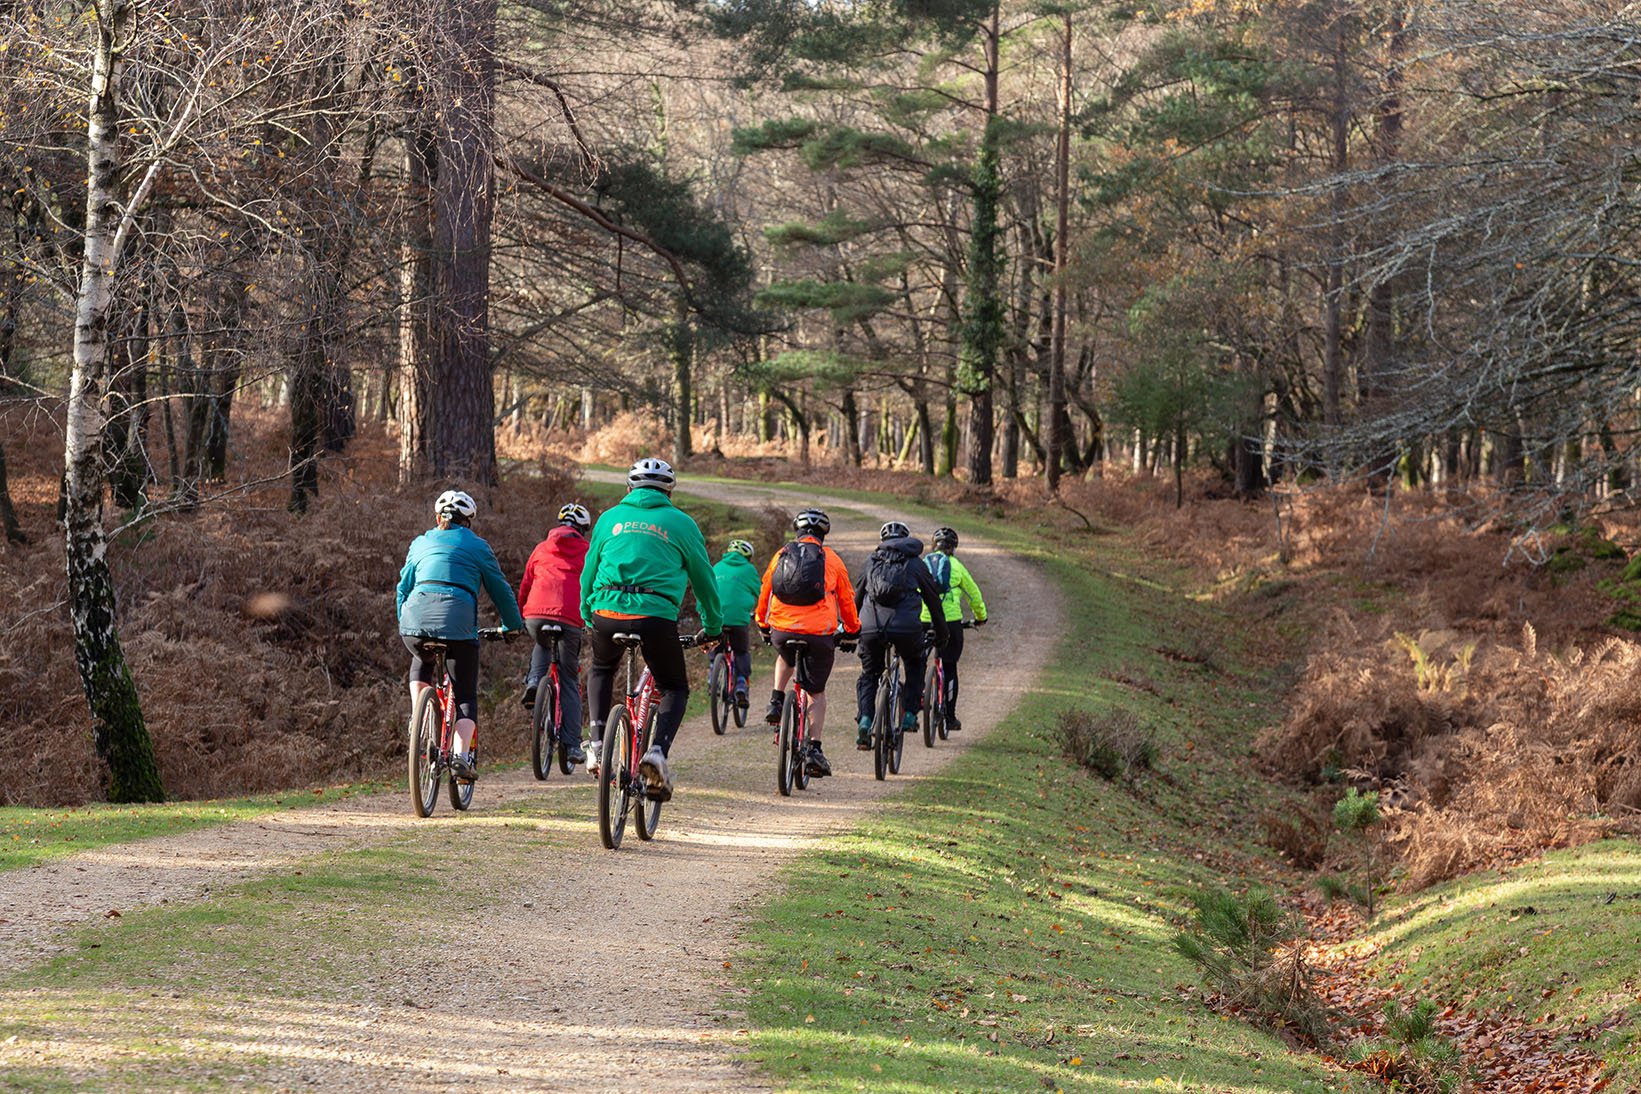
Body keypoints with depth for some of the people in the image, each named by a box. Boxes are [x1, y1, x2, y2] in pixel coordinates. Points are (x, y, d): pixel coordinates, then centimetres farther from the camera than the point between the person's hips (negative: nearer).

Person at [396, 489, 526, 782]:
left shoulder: (420, 544, 23)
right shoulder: (477, 547, 16)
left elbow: (403, 587, 28)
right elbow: (500, 589, 19)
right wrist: (513, 625, 33)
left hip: (415, 618, 2)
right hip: (458, 622, -2)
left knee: (421, 665, 36)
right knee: (465, 696, 8)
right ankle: (461, 755, -12)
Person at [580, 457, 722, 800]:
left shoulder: (610, 518, 17)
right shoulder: (680, 523, 11)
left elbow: (589, 571, 23)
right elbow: (704, 578, 17)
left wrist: (587, 616, 37)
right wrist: (712, 627, 29)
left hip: (607, 613, 2)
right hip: (656, 616, -2)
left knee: (600, 671, 32)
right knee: (675, 689, 17)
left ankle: (598, 744, 16)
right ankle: (658, 750, -9)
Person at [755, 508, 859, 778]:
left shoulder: (781, 555, 11)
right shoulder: (831, 559, 7)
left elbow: (764, 593, 18)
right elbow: (847, 600, 13)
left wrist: (763, 626, 33)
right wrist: (852, 631, 28)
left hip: (781, 631, 2)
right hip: (819, 633, -2)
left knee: (785, 658, 38)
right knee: (816, 693, 8)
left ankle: (776, 702, 19)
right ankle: (814, 749, -2)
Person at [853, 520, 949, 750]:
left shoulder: (872, 562, 20)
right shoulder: (915, 563, 16)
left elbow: (857, 597, 27)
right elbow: (933, 599, 20)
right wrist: (941, 633, 30)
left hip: (871, 628, 1)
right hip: (906, 627, -1)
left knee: (868, 675, 20)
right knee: (915, 665, 28)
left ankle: (864, 722, 0)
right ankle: (909, 716, 18)